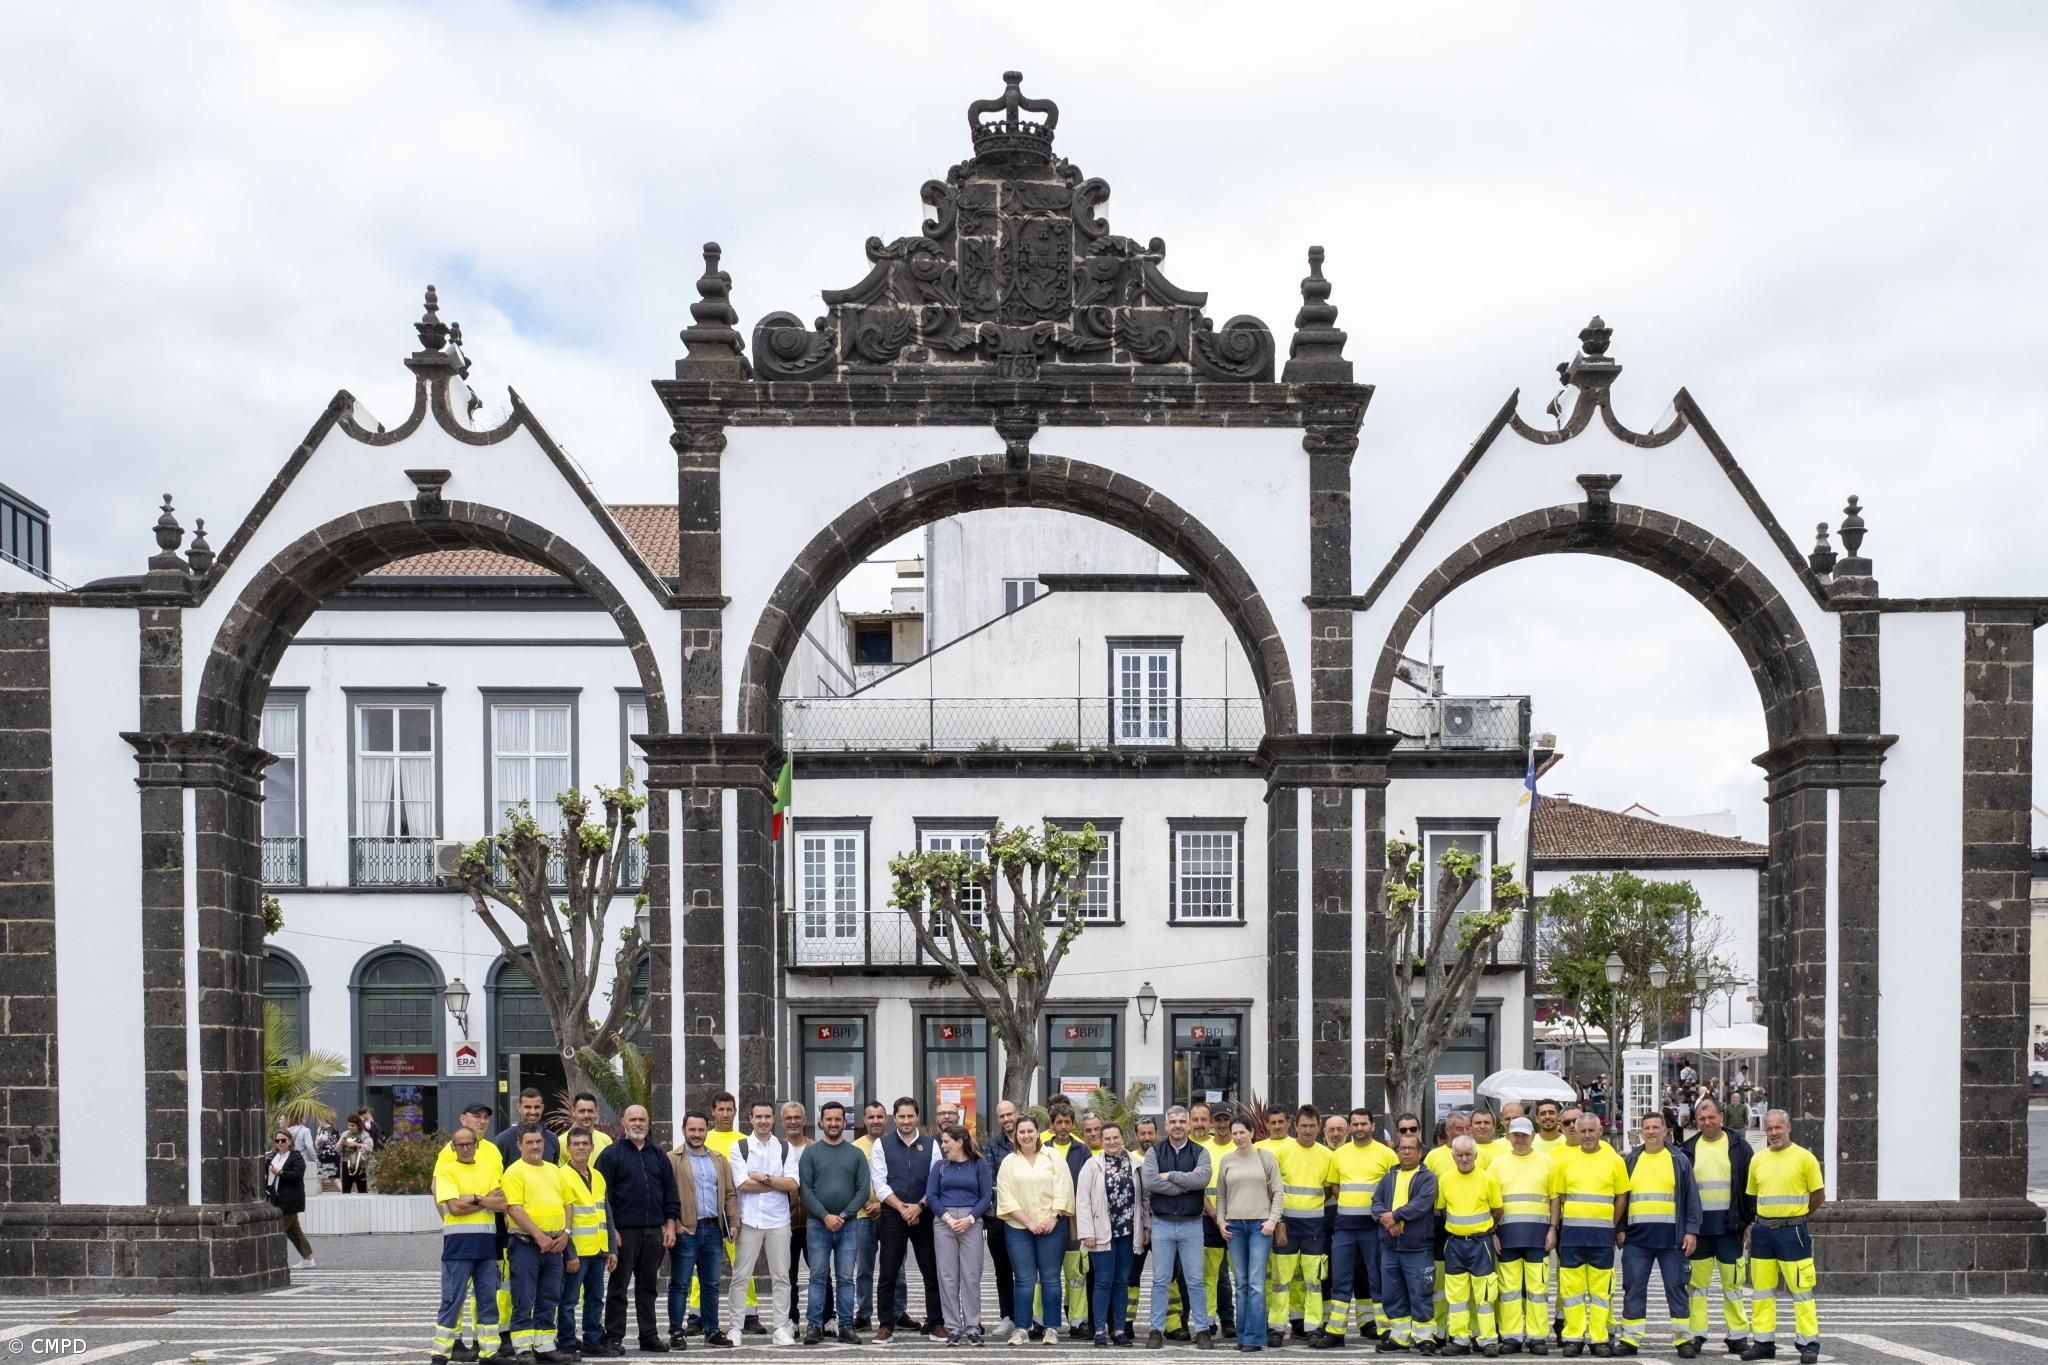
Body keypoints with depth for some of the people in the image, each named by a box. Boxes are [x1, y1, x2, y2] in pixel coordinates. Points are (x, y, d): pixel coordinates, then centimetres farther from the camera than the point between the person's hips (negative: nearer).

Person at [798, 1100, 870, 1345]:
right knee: (817, 1277, -1)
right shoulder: (810, 1153, 4)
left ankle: (846, 1326, 6)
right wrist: (825, 1216, -11)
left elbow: (863, 1190, 2)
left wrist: (844, 1216, -9)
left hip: (848, 1224, 1)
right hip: (817, 1224, -1)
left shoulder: (856, 1154, 8)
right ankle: (814, 1325, 1)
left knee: (846, 1278, 3)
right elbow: (804, 1189, -2)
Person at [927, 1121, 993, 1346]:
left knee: (971, 1276, -3)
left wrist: (969, 1219, -11)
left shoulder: (978, 1165, 6)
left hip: (971, 1222, -2)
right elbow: (931, 1196, 5)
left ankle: (972, 1327, 2)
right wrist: (948, 1218, -8)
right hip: (943, 1222, 2)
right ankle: (953, 1327, 4)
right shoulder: (940, 1166, 11)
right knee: (948, 1276, 0)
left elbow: (987, 1197, 1)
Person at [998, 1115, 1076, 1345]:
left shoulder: (1053, 1158, 6)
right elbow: (1006, 1197, -1)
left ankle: (1051, 1328, 5)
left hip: (1051, 1226, 0)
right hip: (1018, 1228, 0)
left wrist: (1052, 1218, -11)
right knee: (1024, 1280, 0)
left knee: (1050, 1278, 1)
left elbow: (1062, 1191, 0)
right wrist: (1029, 1223, -9)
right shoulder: (1009, 1162, 6)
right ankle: (1021, 1328, 4)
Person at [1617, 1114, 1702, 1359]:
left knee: (1676, 1287, 1)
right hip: (1636, 1238, 2)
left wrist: (1691, 1230, -5)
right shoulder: (1630, 1161, 12)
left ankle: (1683, 1339, 8)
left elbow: (1691, 1197, 3)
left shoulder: (1679, 1161, 5)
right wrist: (1620, 1229, 5)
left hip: (1671, 1238, -2)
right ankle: (1630, 1339, 9)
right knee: (1634, 1288, 3)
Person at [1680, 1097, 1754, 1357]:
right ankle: (1695, 1335, 9)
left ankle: (1737, 1335, 9)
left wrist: (1750, 1220, -3)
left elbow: (1750, 1186, 3)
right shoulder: (1689, 1148, 8)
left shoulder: (1738, 1145, 3)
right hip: (1698, 1225, 2)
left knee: (1732, 1282, 2)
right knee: (1696, 1280, 4)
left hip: (1729, 1225, -2)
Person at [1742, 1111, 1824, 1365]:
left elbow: (1819, 1196, 1)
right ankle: (1763, 1343, 14)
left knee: (1802, 1290, -4)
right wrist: (1749, 1226, 7)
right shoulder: (1758, 1159, 11)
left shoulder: (1804, 1157, -4)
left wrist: (1795, 1217, 7)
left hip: (1792, 1232, -5)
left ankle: (1809, 1344, 1)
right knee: (1761, 1290, 8)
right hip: (1762, 1231, 5)